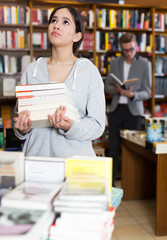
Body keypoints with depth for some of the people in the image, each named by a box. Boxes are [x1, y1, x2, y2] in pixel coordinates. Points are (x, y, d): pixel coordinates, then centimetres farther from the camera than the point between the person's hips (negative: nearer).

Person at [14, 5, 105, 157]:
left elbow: (97, 125, -3)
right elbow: (19, 114, 12)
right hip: (36, 155, 3)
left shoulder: (89, 71, 0)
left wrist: (70, 127, -20)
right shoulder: (32, 70, 7)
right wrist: (22, 129, -8)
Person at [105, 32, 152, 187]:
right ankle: (110, 182, 11)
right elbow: (107, 87, 13)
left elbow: (147, 92, 0)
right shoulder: (115, 63, 10)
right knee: (114, 149, 2)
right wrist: (116, 89, -9)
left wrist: (132, 94, -20)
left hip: (133, 111, -2)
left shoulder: (145, 64, 1)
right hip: (116, 109, 2)